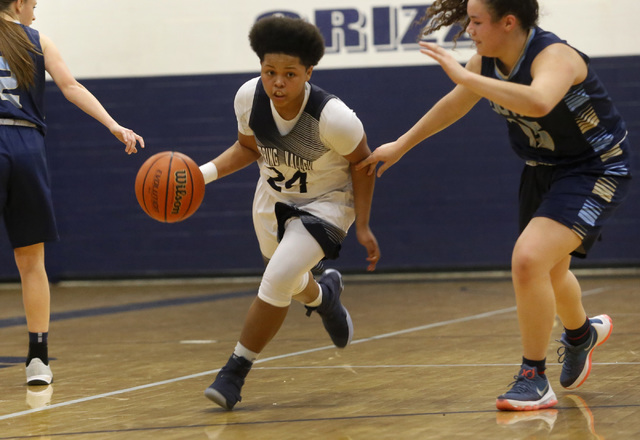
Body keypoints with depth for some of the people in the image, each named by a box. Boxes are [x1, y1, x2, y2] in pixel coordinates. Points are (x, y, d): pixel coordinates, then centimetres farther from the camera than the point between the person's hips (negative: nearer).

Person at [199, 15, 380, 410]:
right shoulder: (249, 97, -23)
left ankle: (235, 371, -7)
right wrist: (206, 173, -15)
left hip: (326, 203, -5)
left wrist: (362, 227, -11)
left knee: (277, 281, -24)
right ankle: (325, 294, 63)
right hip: (274, 198, 6)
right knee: (287, 286, 25)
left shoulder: (333, 117, -35)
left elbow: (362, 164, -16)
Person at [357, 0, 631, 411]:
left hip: (595, 170, -9)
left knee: (529, 259, -26)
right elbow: (454, 105, 13)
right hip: (543, 171, 9)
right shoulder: (487, 61, -7)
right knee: (549, 272, 25)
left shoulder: (554, 56, -31)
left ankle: (534, 380, -12)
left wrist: (464, 76, -48)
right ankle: (581, 333, 59)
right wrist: (400, 145, 21)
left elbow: (538, 102, -54)